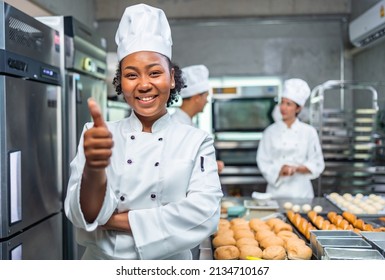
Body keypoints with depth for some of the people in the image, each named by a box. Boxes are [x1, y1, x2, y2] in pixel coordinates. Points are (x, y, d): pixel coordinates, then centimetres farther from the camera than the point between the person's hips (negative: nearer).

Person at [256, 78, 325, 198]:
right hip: (277, 190, 0)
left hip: (301, 190, 0)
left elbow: (317, 164, 1)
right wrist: (280, 171, -17)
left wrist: (296, 169, -15)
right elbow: (263, 162, -1)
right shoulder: (271, 131, 0)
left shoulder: (309, 132, 0)